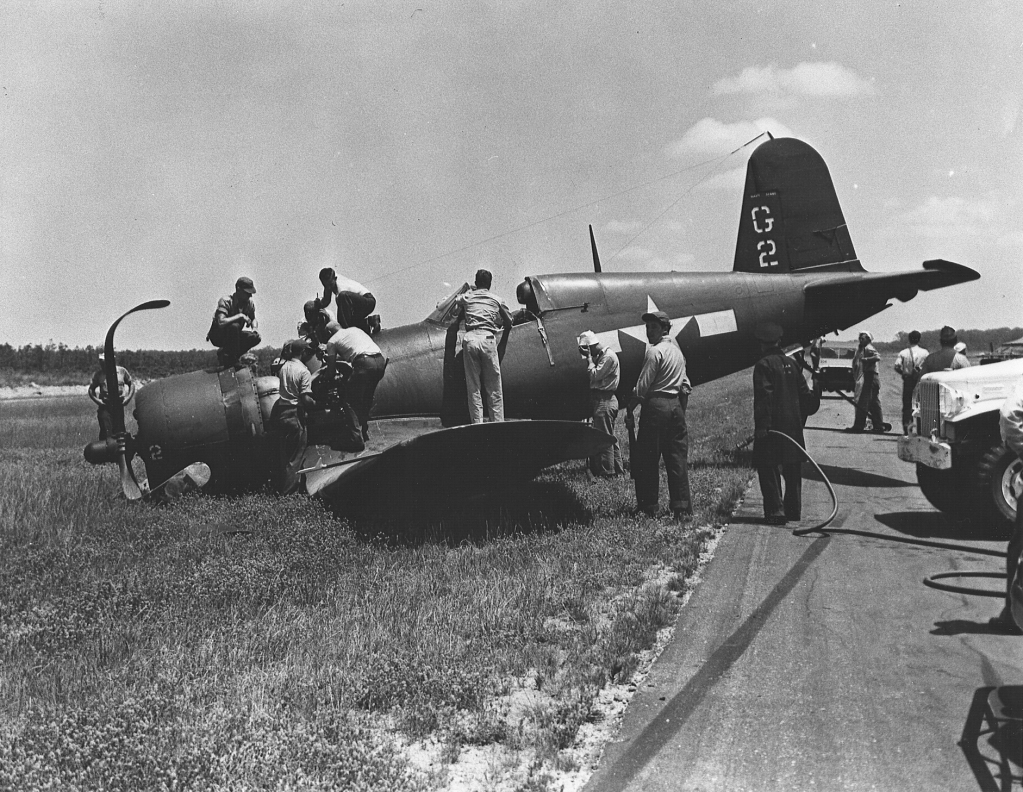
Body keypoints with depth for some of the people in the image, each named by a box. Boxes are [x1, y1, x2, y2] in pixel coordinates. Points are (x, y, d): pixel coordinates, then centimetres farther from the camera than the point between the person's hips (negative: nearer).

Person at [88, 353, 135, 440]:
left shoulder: (122, 371, 4)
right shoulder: (98, 374, 4)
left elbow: (131, 384, 12)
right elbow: (91, 389, 11)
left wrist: (128, 397, -1)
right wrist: (96, 400, -6)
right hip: (104, 407, -1)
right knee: (106, 432, -8)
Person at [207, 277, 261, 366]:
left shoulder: (249, 303, -4)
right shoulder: (225, 301, -24)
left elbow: (253, 319, 13)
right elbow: (221, 322, -38)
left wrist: (254, 328, -10)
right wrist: (240, 316, -34)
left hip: (233, 335, 7)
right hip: (217, 336, -7)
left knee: (256, 338, -14)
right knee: (234, 326, -35)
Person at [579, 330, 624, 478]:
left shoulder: (608, 356, -15)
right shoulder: (599, 356, 15)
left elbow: (595, 375, -20)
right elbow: (592, 374, 15)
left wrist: (589, 358, -10)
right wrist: (590, 358, 6)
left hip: (605, 401, -10)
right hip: (602, 400, 10)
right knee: (610, 437, 14)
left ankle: (608, 473, -4)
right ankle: (618, 470, 21)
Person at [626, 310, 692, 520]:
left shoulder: (655, 351, -10)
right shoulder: (677, 350, 16)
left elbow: (642, 387, -13)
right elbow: (685, 383, 18)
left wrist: (630, 411, -6)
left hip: (656, 406, -8)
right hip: (677, 406, 8)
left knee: (648, 459, 0)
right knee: (677, 458, 7)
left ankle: (648, 507, 2)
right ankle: (682, 508, 5)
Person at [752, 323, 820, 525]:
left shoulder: (763, 365, -10)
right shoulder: (792, 363, 10)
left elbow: (763, 397, -18)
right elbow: (804, 393, 14)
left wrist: (761, 425, -18)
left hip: (772, 425, -7)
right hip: (793, 425, 7)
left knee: (768, 468, -1)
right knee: (793, 470, 14)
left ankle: (776, 510, -9)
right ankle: (794, 510, 20)